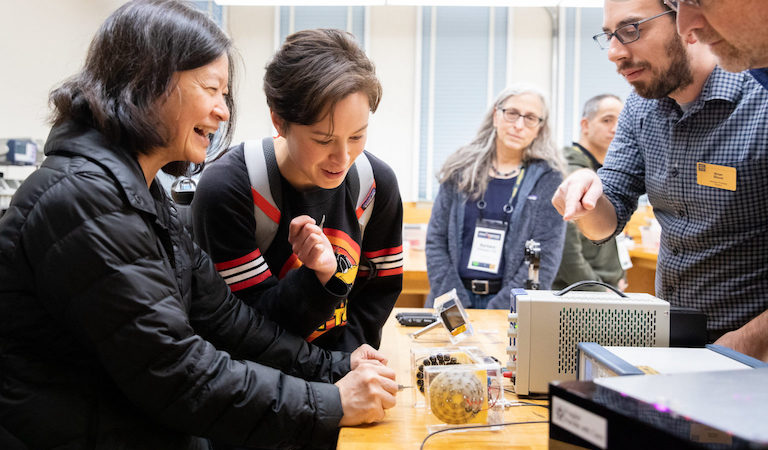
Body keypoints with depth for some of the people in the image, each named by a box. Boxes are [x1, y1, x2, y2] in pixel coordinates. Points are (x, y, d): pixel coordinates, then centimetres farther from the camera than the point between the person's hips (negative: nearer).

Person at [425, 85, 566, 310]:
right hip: (457, 296, 2)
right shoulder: (461, 170, 9)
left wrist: (498, 311, -12)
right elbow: (436, 239, 7)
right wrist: (454, 304, -5)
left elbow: (546, 256, -3)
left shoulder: (547, 178, 3)